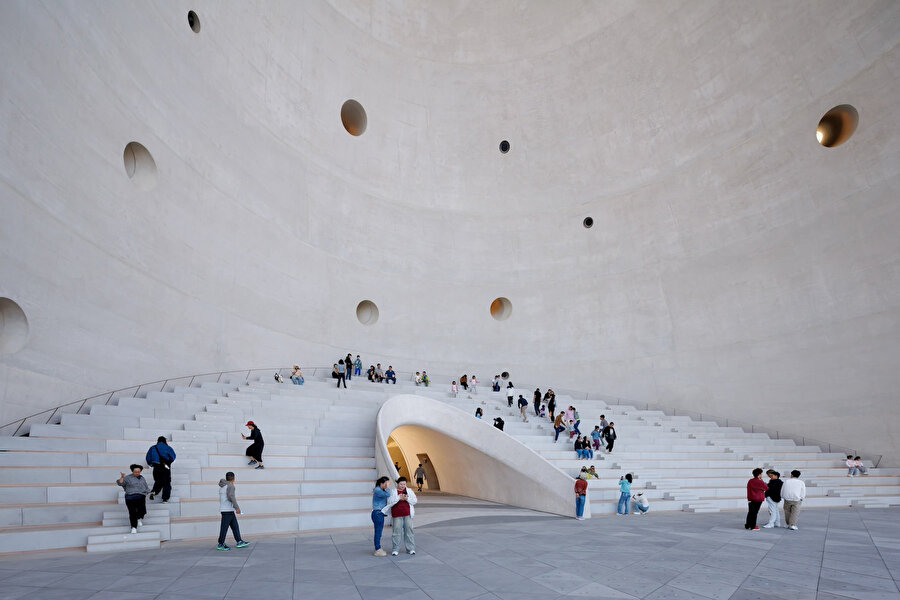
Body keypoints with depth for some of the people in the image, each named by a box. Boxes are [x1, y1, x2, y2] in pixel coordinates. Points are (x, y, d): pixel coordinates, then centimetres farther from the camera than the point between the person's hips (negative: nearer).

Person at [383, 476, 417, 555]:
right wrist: (399, 497, -18)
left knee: (409, 531, 2)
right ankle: (395, 549, 8)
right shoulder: (393, 491, 5)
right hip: (397, 515, -1)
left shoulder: (409, 491, 9)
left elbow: (414, 501, 4)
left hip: (407, 515, 2)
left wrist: (407, 498, -14)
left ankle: (411, 548, 10)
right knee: (396, 531, -2)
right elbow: (390, 501, -8)